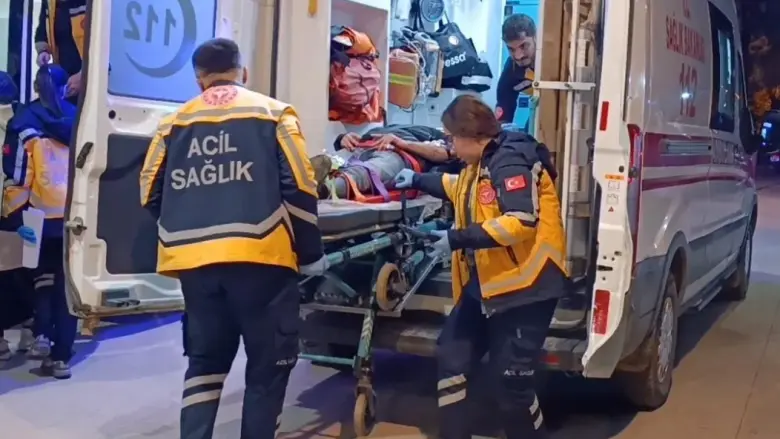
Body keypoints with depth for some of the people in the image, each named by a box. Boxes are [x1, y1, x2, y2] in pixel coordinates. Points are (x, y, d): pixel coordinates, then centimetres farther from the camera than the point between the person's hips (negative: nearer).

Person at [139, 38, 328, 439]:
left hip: (193, 260, 4)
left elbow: (150, 195, 11)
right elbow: (299, 189, -3)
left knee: (205, 360, 18)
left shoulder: (175, 123, 11)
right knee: (268, 366, 9)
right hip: (260, 255, -3)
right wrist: (310, 254, 5)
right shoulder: (273, 114, 4)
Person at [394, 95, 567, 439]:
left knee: (511, 380, -6)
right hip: (485, 284, 11)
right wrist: (419, 181, 39)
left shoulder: (511, 160, -18)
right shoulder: (482, 164, 14)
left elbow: (521, 221, -30)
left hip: (524, 286, -11)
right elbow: (463, 189, 38)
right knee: (451, 356, 13)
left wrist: (459, 239, -25)